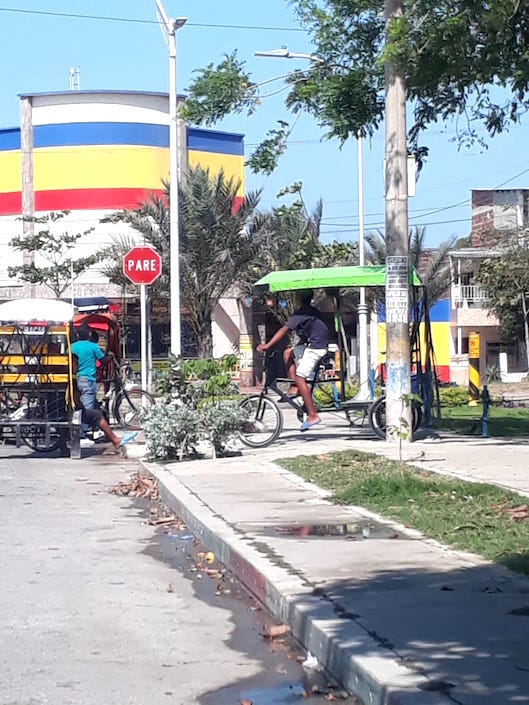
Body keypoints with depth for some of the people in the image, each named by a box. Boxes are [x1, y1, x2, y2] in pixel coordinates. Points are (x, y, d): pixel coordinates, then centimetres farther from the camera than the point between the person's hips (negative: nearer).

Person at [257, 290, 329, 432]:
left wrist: (267, 345, -20)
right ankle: (294, 388, 14)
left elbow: (284, 330, -18)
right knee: (288, 353, 21)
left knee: (300, 378, -11)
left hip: (315, 347, -10)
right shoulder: (313, 310, 15)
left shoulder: (300, 313, -12)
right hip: (313, 345, 10)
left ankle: (312, 416, -14)